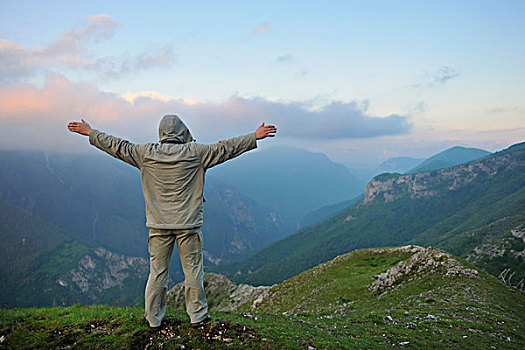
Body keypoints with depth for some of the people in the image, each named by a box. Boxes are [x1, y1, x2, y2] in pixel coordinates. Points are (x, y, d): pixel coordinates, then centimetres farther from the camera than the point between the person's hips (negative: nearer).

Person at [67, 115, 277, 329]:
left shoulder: (146, 154, -1)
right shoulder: (195, 153, -6)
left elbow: (119, 147, 8)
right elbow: (225, 149, -1)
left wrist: (89, 133, 20)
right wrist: (255, 137, 7)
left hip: (159, 225, 2)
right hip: (188, 225, -2)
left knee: (157, 271, 11)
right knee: (193, 270, 9)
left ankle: (153, 319, 21)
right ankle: (197, 315, 20)